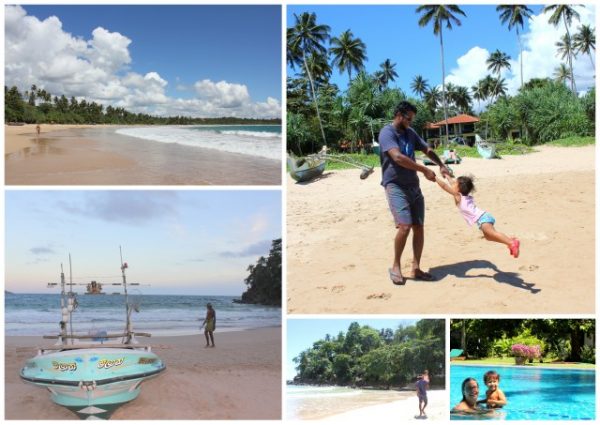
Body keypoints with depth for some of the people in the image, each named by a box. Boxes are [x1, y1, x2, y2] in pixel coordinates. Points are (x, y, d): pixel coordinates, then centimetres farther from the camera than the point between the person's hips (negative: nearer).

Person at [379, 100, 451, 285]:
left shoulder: (410, 133, 14)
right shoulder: (387, 133, -11)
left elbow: (427, 150, 20)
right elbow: (398, 157, -25)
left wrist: (441, 165, 1)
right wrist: (425, 170, -24)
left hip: (413, 186, 8)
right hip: (395, 186, -8)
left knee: (419, 227, 4)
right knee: (405, 226, -18)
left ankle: (416, 268, 13)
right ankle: (395, 267, -1)